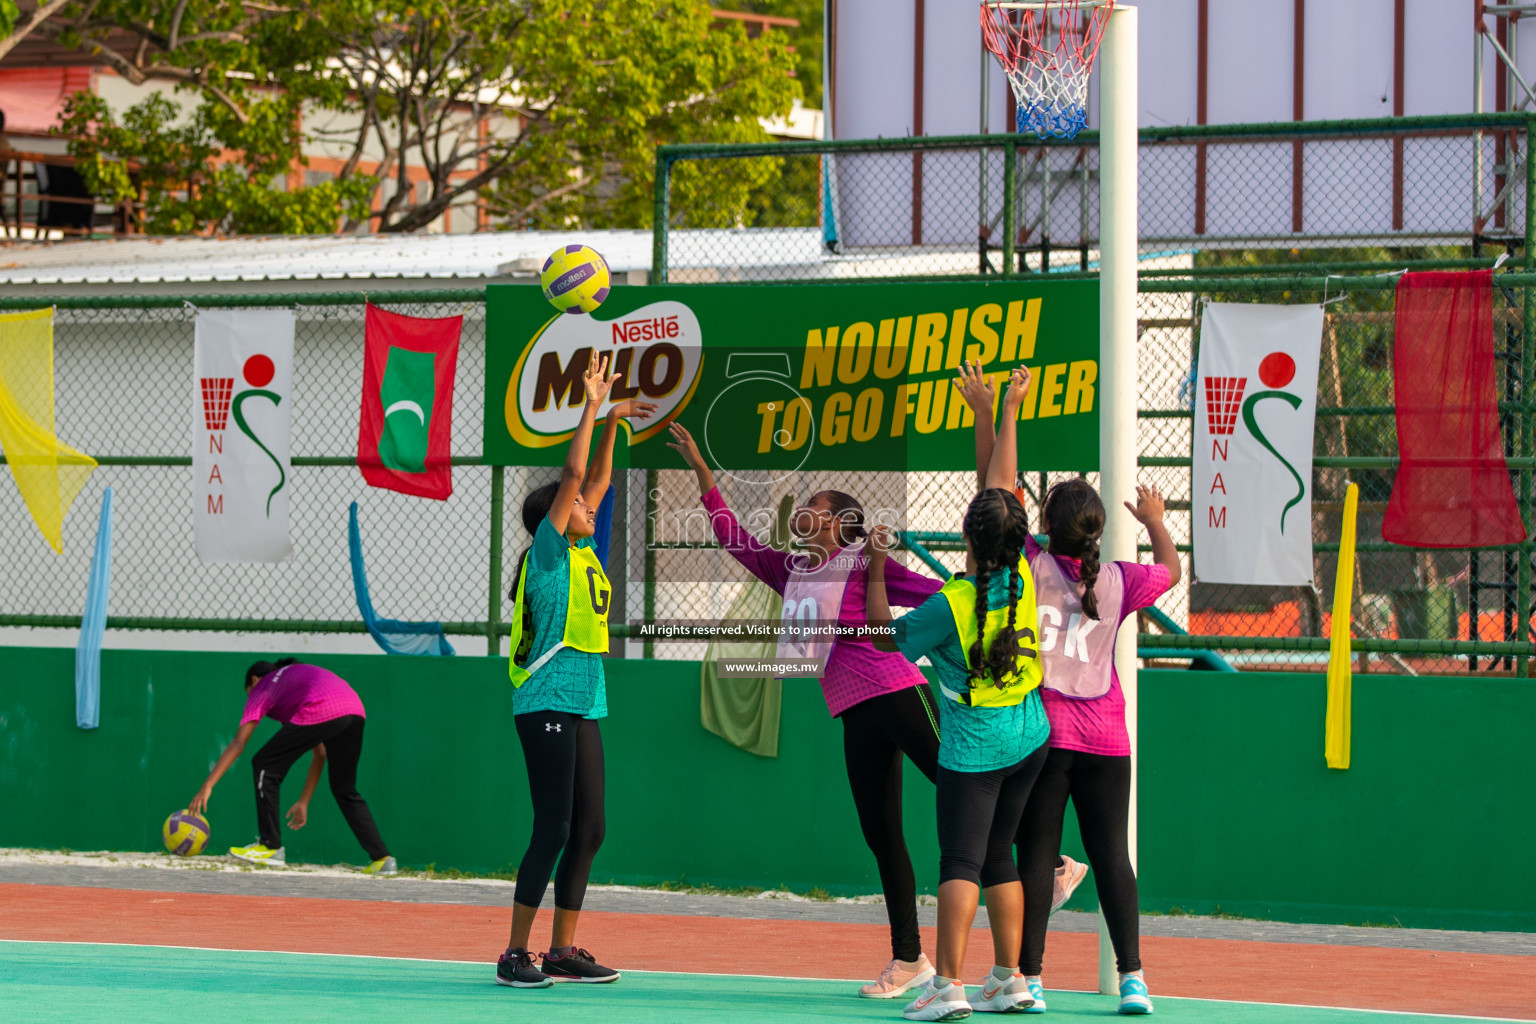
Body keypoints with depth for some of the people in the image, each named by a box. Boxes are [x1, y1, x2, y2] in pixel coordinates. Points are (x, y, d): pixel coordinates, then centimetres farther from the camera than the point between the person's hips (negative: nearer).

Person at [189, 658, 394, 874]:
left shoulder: (262, 688, 23)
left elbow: (238, 743, 9)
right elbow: (320, 753, 38)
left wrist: (207, 786, 6)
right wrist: (304, 801, 40)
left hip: (323, 711, -7)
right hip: (356, 710, 7)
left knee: (264, 766, 10)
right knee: (345, 790, 23)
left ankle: (271, 847, 11)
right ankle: (382, 858, 16)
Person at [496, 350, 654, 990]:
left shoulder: (583, 553, 15)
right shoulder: (549, 551, -6)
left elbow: (596, 481, 26)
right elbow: (573, 475, -12)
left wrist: (612, 422, 20)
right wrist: (592, 406, -8)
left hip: (583, 707, 9)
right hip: (547, 703, -9)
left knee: (588, 830, 7)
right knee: (554, 830, -11)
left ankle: (563, 951, 12)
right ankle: (515, 955, -7)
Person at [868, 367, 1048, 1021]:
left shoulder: (951, 604, -18)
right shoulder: (1021, 577, -6)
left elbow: (886, 635, -1)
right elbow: (1003, 487, 7)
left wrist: (876, 572, 9)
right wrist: (1006, 414, 15)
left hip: (973, 747, -6)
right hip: (1029, 739, 6)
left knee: (960, 862, -10)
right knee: (999, 857, 13)